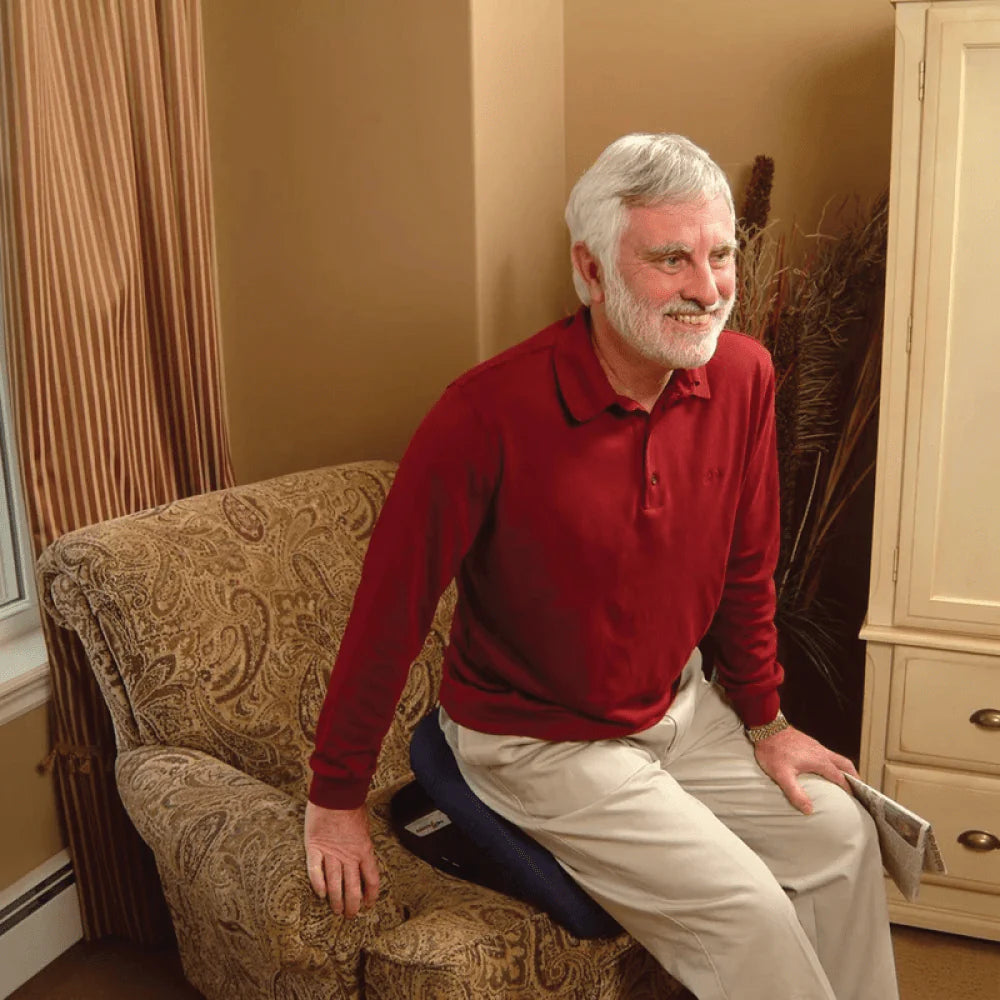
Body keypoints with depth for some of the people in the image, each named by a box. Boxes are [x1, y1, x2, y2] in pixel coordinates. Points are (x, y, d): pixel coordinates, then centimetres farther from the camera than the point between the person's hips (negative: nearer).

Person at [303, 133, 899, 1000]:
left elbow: (747, 565, 4)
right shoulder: (490, 412, -28)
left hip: (681, 708, 6)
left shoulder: (744, 376, -11)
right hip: (536, 739, -6)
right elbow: (391, 607, -20)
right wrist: (337, 800, -13)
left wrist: (763, 717, 11)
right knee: (745, 909, -11)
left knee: (841, 838, 7)